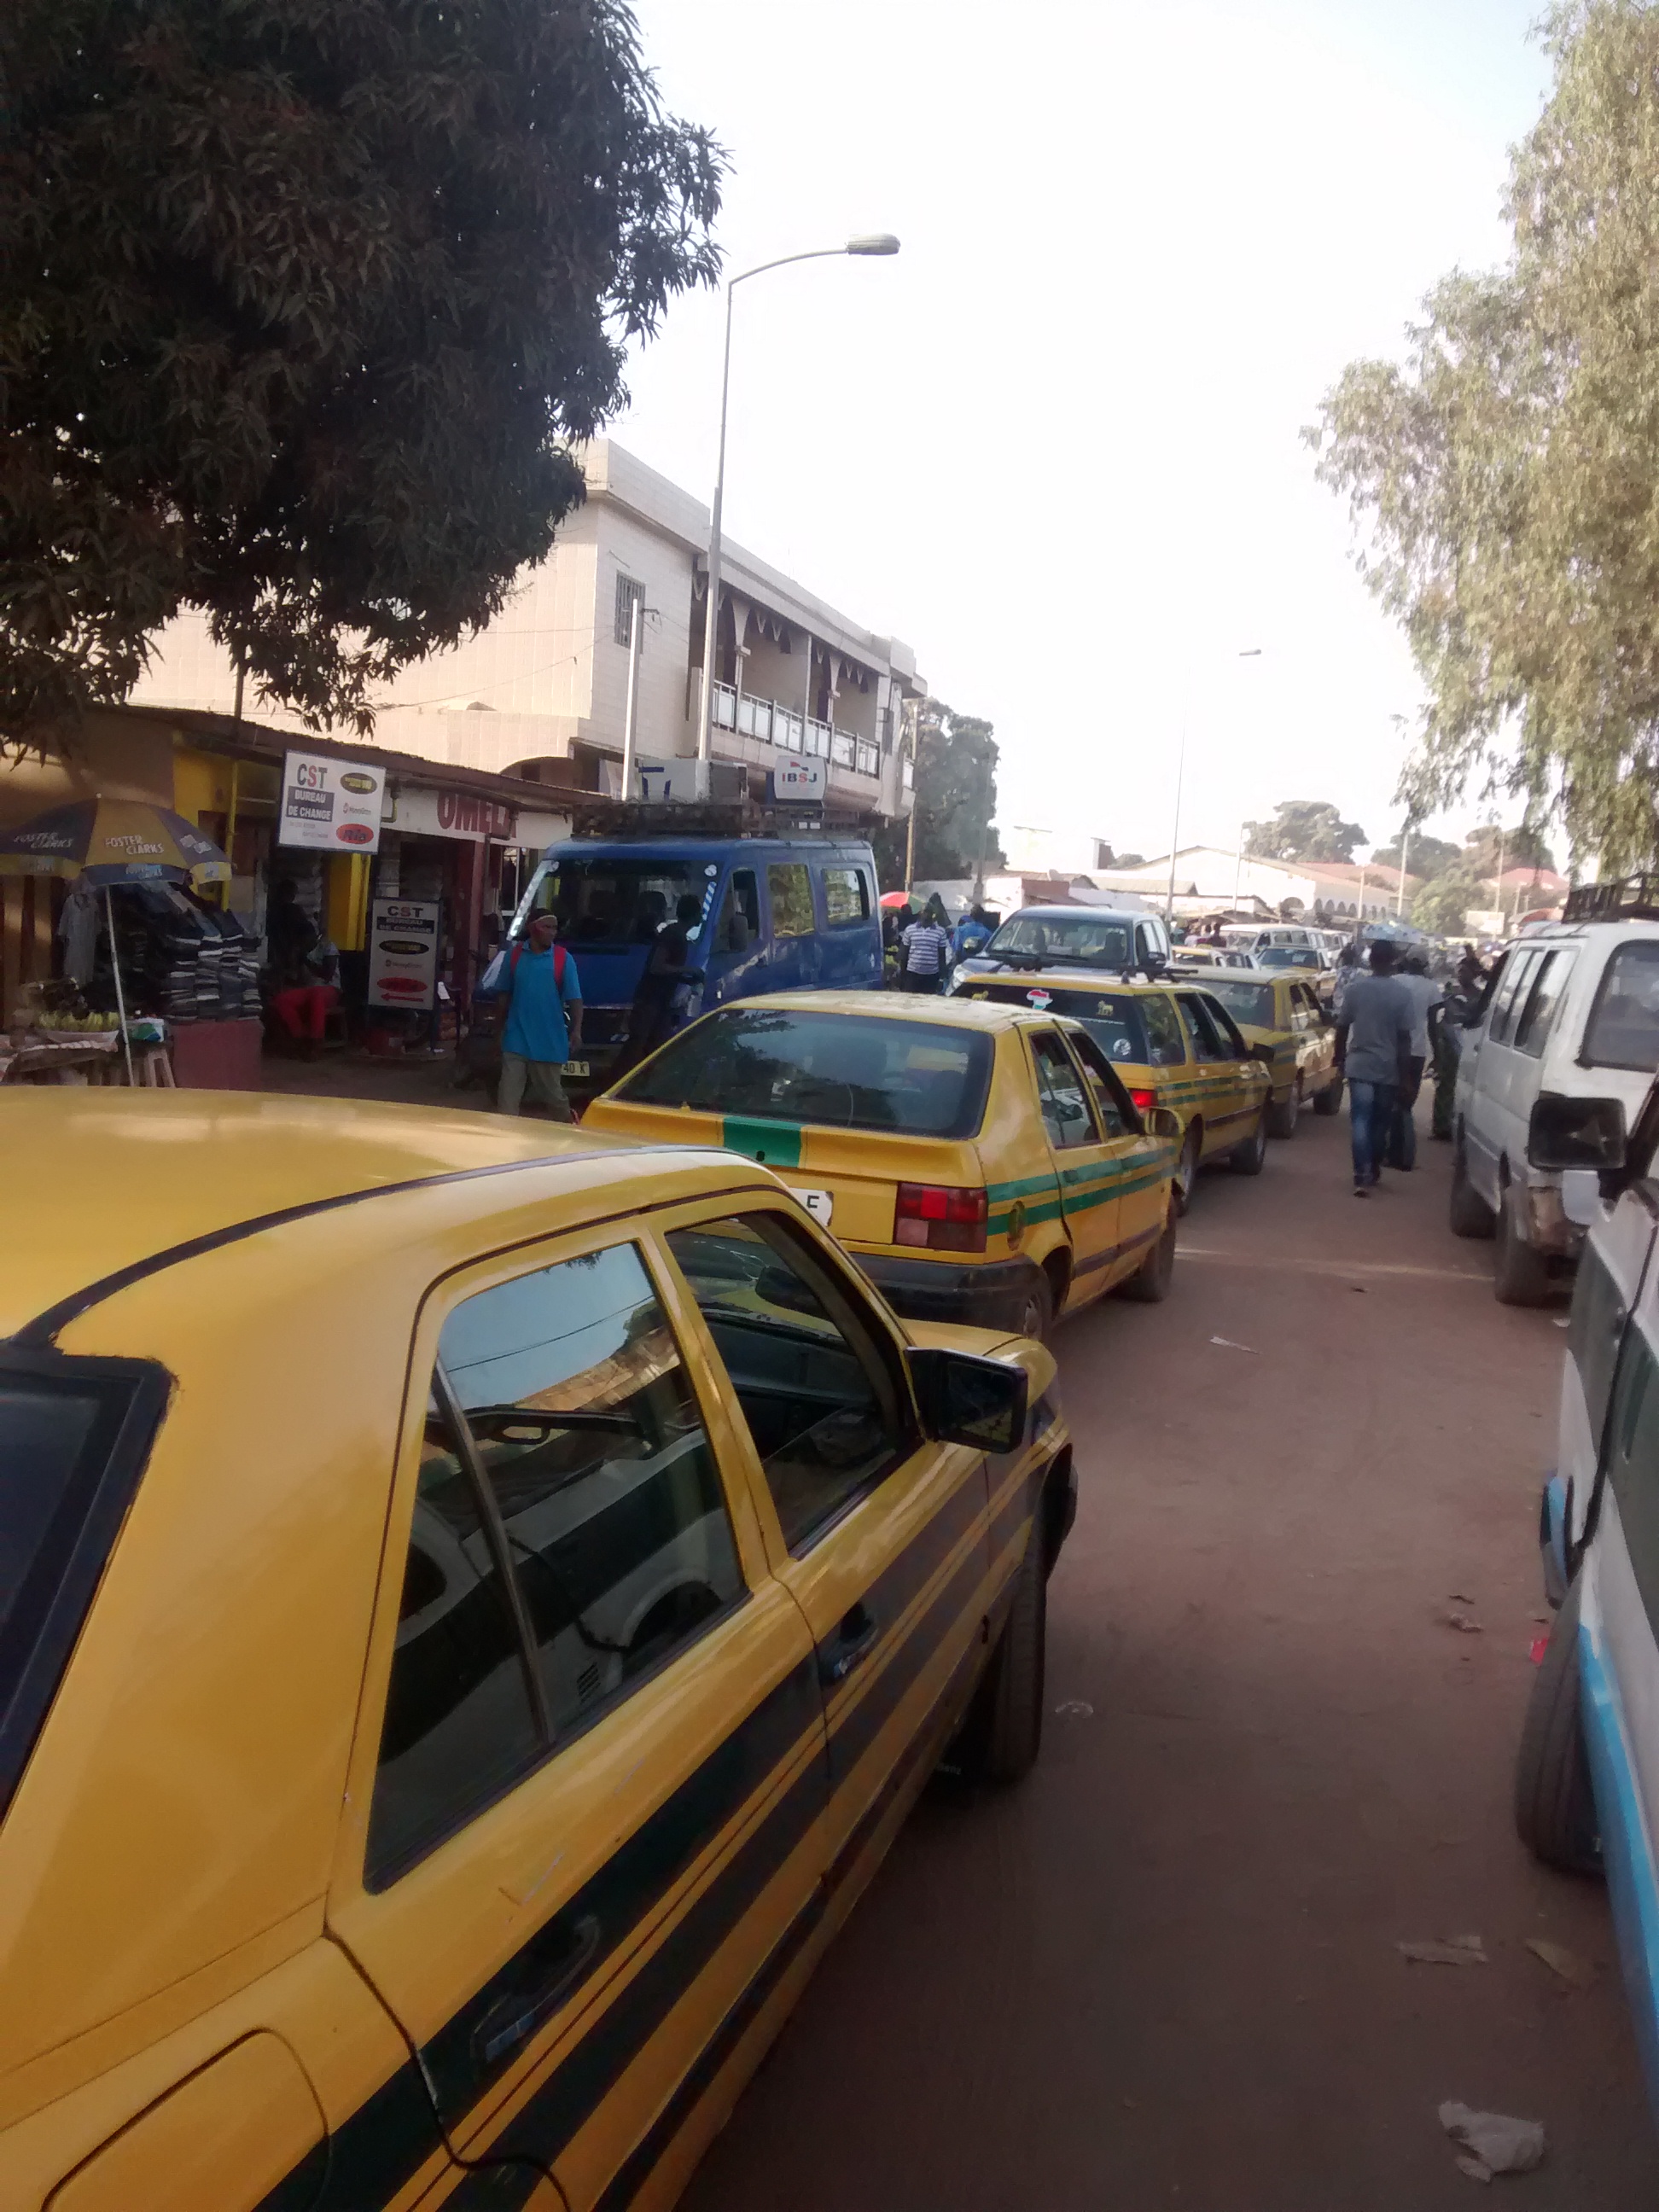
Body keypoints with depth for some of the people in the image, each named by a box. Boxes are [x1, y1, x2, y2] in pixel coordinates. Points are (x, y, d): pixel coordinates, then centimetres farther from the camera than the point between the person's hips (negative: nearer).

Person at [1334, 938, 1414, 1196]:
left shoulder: (1356, 987, -3)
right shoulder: (1402, 993, -6)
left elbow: (1342, 1027, 2)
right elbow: (1404, 1037, -7)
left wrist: (1340, 1058, 16)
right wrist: (1405, 1074, -3)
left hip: (1359, 1065, 0)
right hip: (1388, 1069, 0)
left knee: (1360, 1121, -3)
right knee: (1379, 1122, 15)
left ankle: (1362, 1177, -15)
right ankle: (1373, 1172, 28)